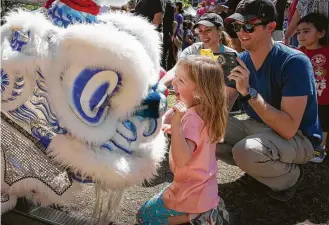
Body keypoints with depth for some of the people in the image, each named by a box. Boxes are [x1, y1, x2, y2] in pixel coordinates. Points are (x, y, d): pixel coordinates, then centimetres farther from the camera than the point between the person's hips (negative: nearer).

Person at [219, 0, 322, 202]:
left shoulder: (294, 62, -24)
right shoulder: (241, 60, -4)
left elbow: (288, 129, -32)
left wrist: (249, 92, -37)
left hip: (298, 138, -6)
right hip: (257, 127, 7)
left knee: (245, 151, -35)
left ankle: (291, 175, -2)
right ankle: (256, 164, 9)